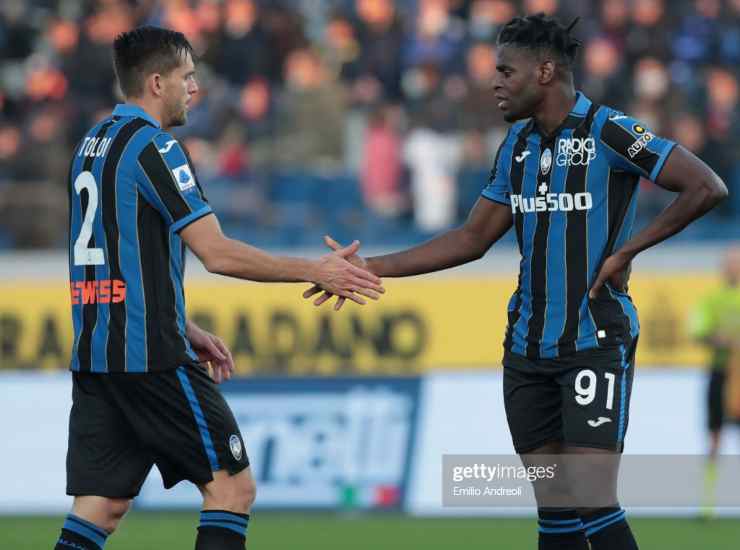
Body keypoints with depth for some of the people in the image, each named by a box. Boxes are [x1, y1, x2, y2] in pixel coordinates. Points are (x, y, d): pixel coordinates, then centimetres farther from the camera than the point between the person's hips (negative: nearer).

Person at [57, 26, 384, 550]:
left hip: (93, 353, 9)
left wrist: (188, 333, 24)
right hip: (150, 355, -9)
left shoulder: (95, 144, 18)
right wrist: (315, 271, -9)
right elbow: (218, 253, -16)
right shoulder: (153, 145, -11)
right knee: (232, 486, 0)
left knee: (100, 507, 5)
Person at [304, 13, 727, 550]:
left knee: (594, 504, -14)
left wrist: (628, 250, -14)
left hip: (595, 342, -7)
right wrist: (373, 267, 11)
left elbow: (707, 188, -16)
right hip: (528, 349, 7)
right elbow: (474, 238, 17)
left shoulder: (609, 132, -11)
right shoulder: (518, 143, 11)